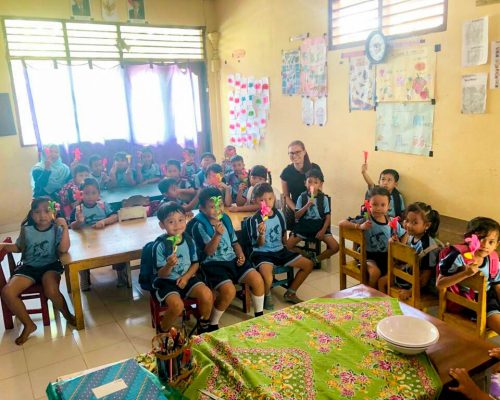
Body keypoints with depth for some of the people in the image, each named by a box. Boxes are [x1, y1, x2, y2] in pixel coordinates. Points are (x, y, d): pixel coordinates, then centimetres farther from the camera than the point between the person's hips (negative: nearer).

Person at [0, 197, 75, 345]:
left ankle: (67, 315, -2)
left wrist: (65, 227, -29)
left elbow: (63, 249, -23)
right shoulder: (27, 230, 2)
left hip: (50, 266, -4)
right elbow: (19, 248, 20)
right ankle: (28, 324, 2)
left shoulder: (57, 229, -7)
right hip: (29, 267, 4)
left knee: (51, 291, -34)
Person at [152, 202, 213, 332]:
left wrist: (186, 277, -11)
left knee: (207, 295, -19)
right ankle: (163, 332, 2)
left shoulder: (189, 241, -3)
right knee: (177, 305, -29)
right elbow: (161, 274, -13)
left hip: (187, 278, 4)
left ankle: (204, 326, 10)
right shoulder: (161, 246, -16)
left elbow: (195, 263, 6)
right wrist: (169, 265, -35)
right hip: (167, 281, -4)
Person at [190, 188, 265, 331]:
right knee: (229, 290, -29)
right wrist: (217, 234, -36)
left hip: (232, 259, 6)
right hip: (213, 264, -6)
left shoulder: (226, 219, 9)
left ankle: (259, 315, 11)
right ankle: (212, 324, -5)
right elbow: (208, 251, -20)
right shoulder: (199, 226, -12)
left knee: (257, 279, -12)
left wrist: (241, 254, 1)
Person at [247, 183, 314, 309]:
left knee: (308, 264, 3)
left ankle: (290, 293, 19)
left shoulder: (279, 214, 2)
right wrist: (261, 234, -36)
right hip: (262, 253, -7)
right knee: (268, 280, -34)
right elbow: (259, 244, -18)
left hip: (279, 250, 7)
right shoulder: (255, 219, -16)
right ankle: (267, 296, 4)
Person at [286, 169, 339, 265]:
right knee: (288, 245, -17)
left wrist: (323, 231, -15)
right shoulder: (302, 197, -1)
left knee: (335, 247, -18)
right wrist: (307, 205, -20)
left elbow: (328, 217, -2)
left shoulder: (324, 198, -2)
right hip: (303, 226, 0)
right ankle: (307, 256, 5)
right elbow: (296, 216, -7)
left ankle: (316, 259, 4)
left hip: (319, 226, 0)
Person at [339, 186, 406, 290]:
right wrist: (359, 226, -29)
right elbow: (341, 223, -17)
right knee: (375, 272, -30)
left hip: (387, 255, 4)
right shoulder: (365, 220, -12)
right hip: (370, 256, -4)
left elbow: (404, 235, 16)